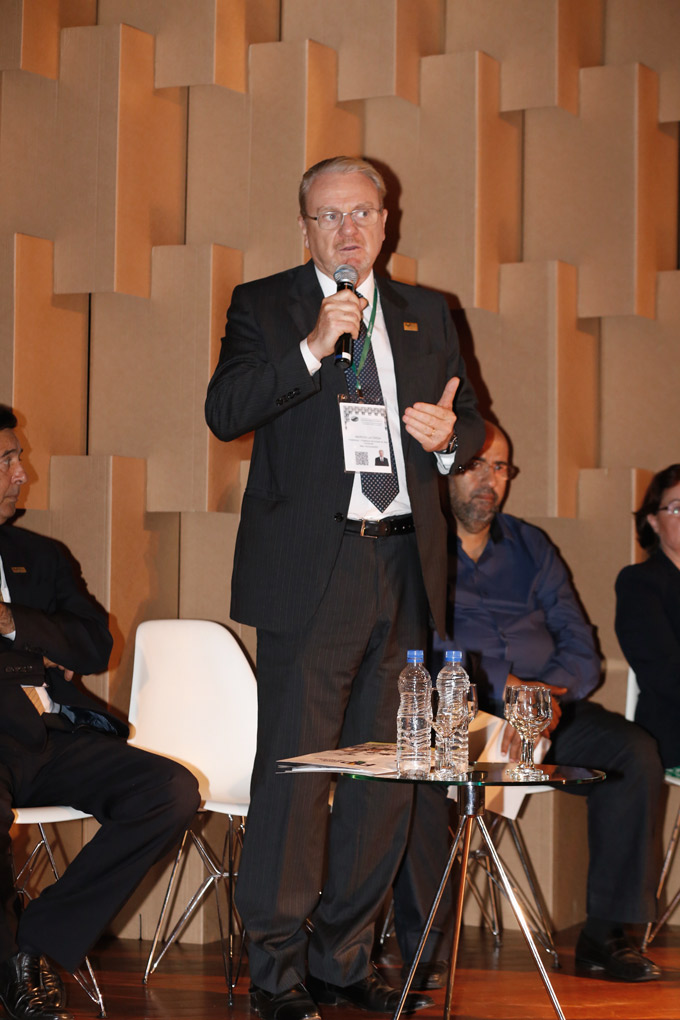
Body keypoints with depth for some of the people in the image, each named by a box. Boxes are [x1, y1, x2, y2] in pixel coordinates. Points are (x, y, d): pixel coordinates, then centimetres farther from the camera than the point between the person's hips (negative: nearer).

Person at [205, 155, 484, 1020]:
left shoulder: (426, 316, 17)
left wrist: (448, 433, -1)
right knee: (294, 770, -6)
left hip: (404, 567, 5)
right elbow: (225, 412, -9)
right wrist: (314, 346, -20)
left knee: (387, 773, 7)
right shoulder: (264, 306, 5)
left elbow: (469, 424, 23)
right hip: (309, 571, -5)